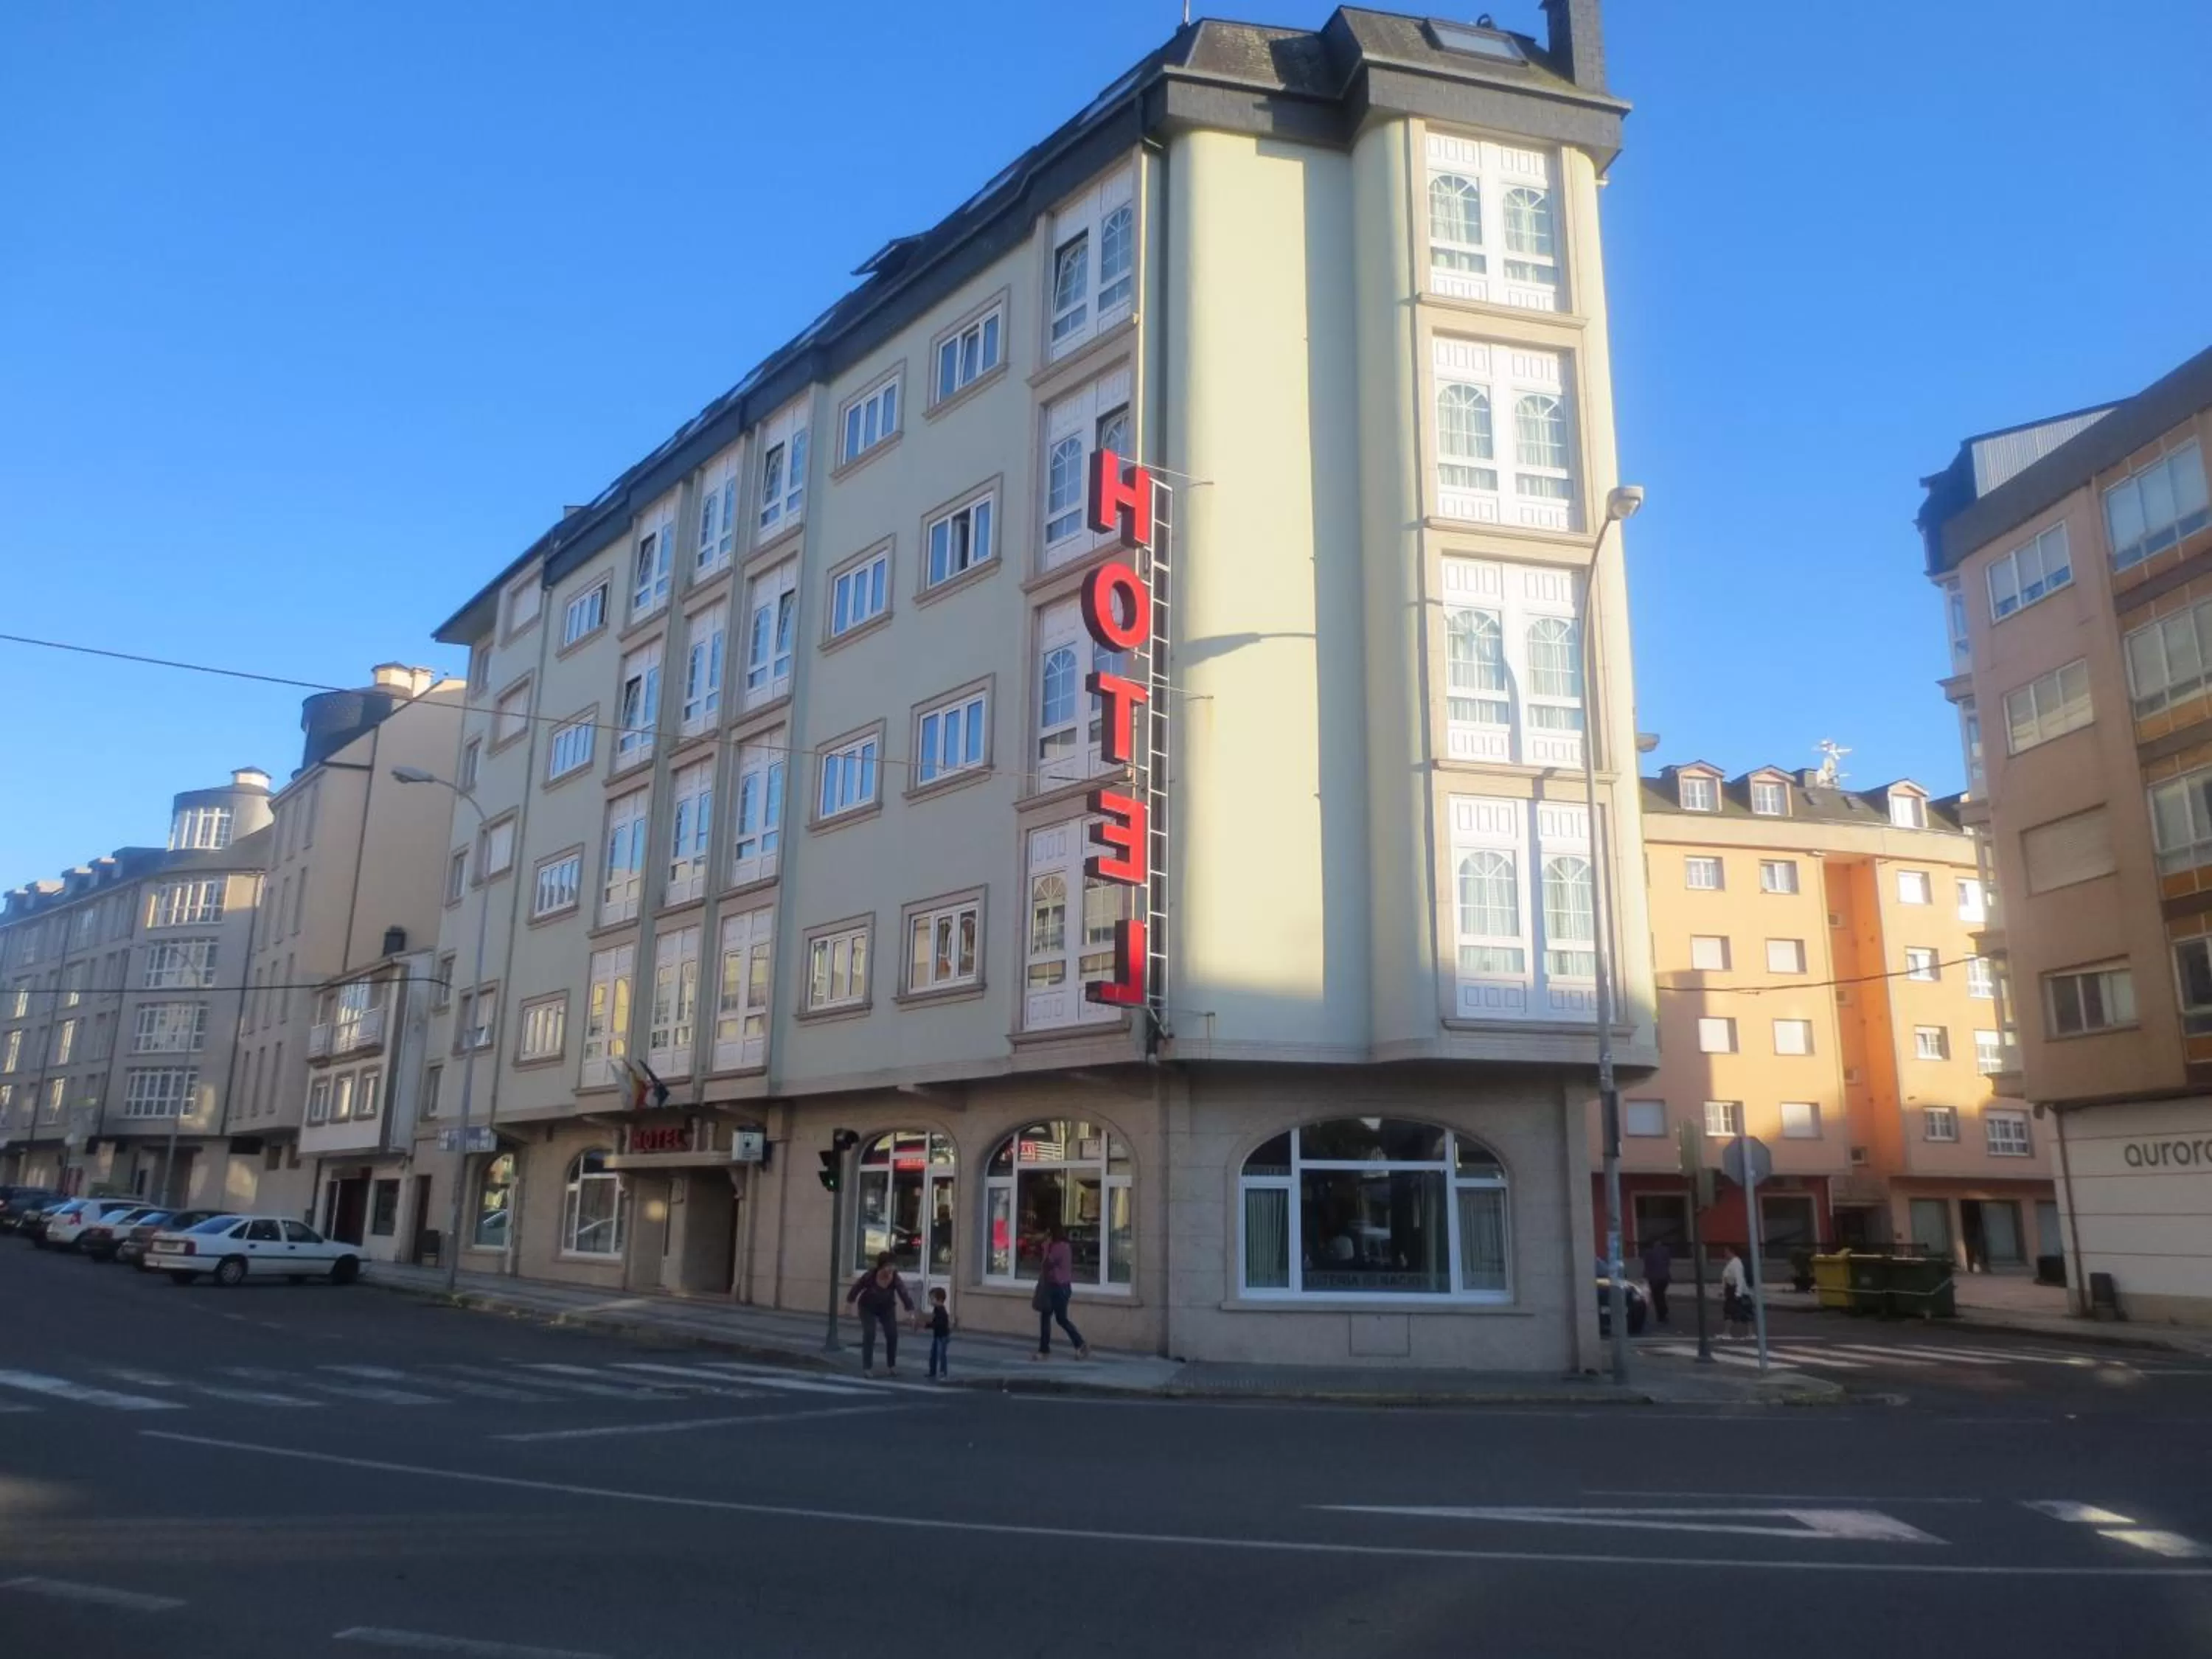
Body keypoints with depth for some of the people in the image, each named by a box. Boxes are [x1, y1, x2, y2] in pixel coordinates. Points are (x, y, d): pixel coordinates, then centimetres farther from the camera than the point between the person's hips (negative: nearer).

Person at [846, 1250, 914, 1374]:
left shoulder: (895, 1278, -29)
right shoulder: (870, 1275, -32)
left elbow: (904, 1294, -40)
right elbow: (857, 1286, -14)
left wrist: (911, 1309, -54)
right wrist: (850, 1300, -1)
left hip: (886, 1308, 2)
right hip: (868, 1307, -2)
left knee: (892, 1334, -4)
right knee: (869, 1334, -16)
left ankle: (891, 1366, 15)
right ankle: (867, 1367, -5)